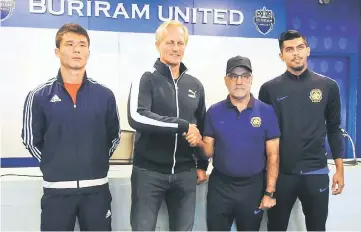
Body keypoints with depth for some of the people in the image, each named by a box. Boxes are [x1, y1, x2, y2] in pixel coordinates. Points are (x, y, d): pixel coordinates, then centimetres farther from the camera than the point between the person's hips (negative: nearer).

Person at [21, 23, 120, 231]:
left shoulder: (105, 95, 1)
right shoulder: (39, 96, -2)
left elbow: (114, 136, 12)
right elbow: (31, 140, 6)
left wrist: (99, 161, 7)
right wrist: (52, 165, 5)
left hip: (96, 187, 1)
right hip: (56, 188, -1)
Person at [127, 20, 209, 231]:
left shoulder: (195, 85, 9)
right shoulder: (145, 80, -5)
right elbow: (137, 117, -23)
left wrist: (202, 165, 15)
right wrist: (183, 126, -23)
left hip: (185, 173, 4)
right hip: (149, 172, -4)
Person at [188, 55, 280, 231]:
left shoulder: (266, 112, -4)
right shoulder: (214, 112, -1)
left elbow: (273, 155, -3)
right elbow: (209, 151, 0)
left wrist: (269, 192, -6)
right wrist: (199, 143, -21)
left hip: (253, 186, 0)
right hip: (220, 185, 1)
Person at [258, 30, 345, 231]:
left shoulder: (328, 86, 2)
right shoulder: (270, 89, -1)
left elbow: (334, 129, 7)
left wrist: (340, 169, 3)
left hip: (316, 172, 1)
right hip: (280, 172, 0)